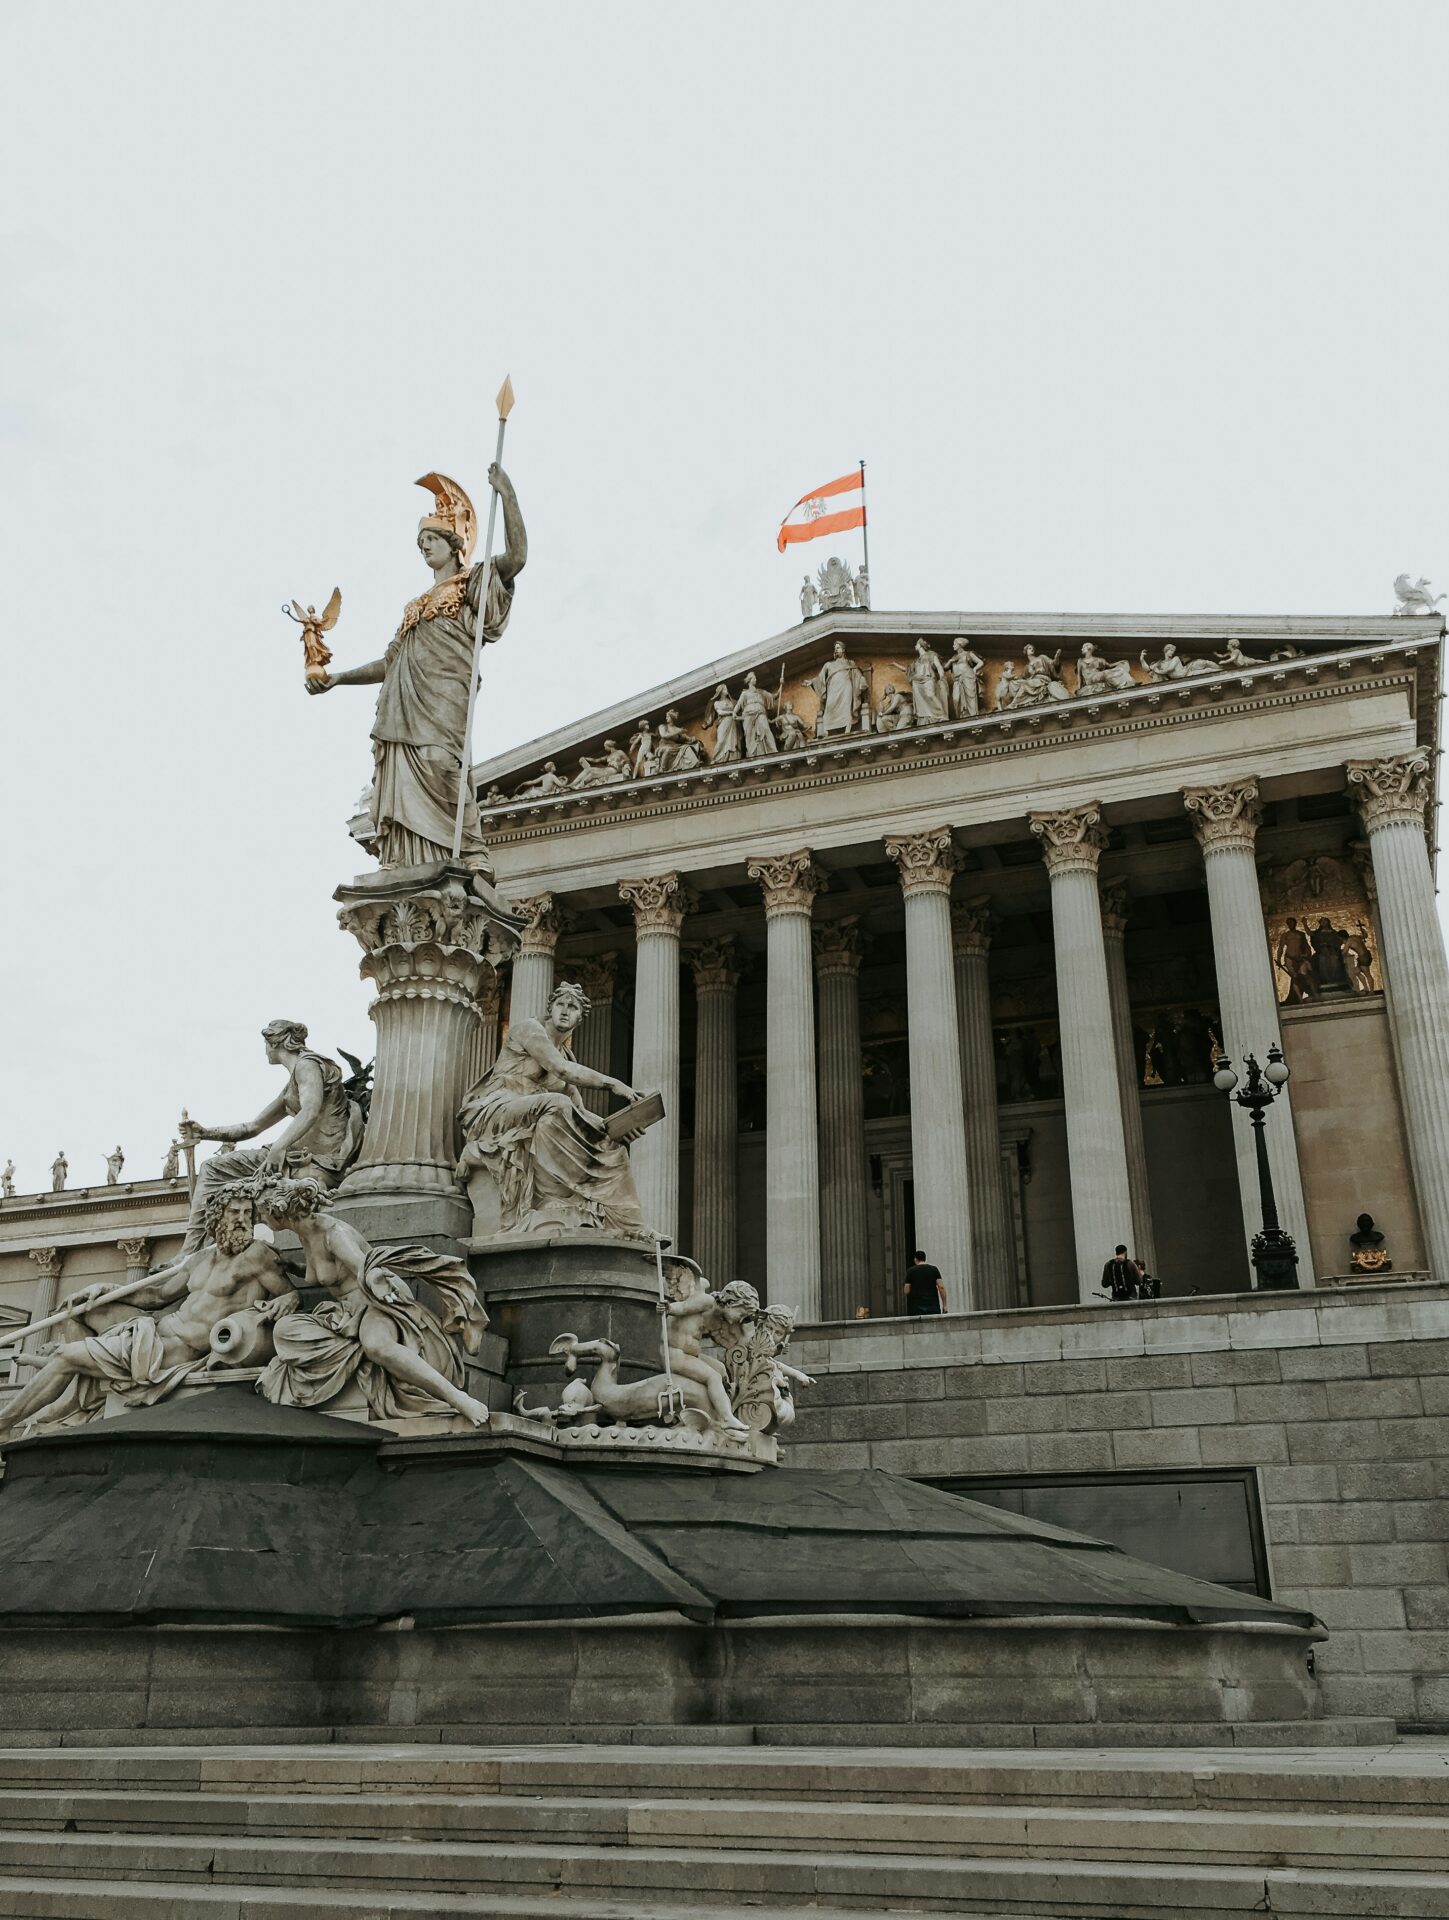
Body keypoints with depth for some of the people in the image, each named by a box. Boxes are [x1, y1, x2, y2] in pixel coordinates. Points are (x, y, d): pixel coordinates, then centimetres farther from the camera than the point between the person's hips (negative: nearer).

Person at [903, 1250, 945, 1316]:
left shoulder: (911, 1271, 2)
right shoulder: (934, 1269, 5)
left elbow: (906, 1291, 0)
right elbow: (941, 1287, -4)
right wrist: (944, 1305, -1)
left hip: (917, 1308, -1)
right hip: (933, 1307, 1)